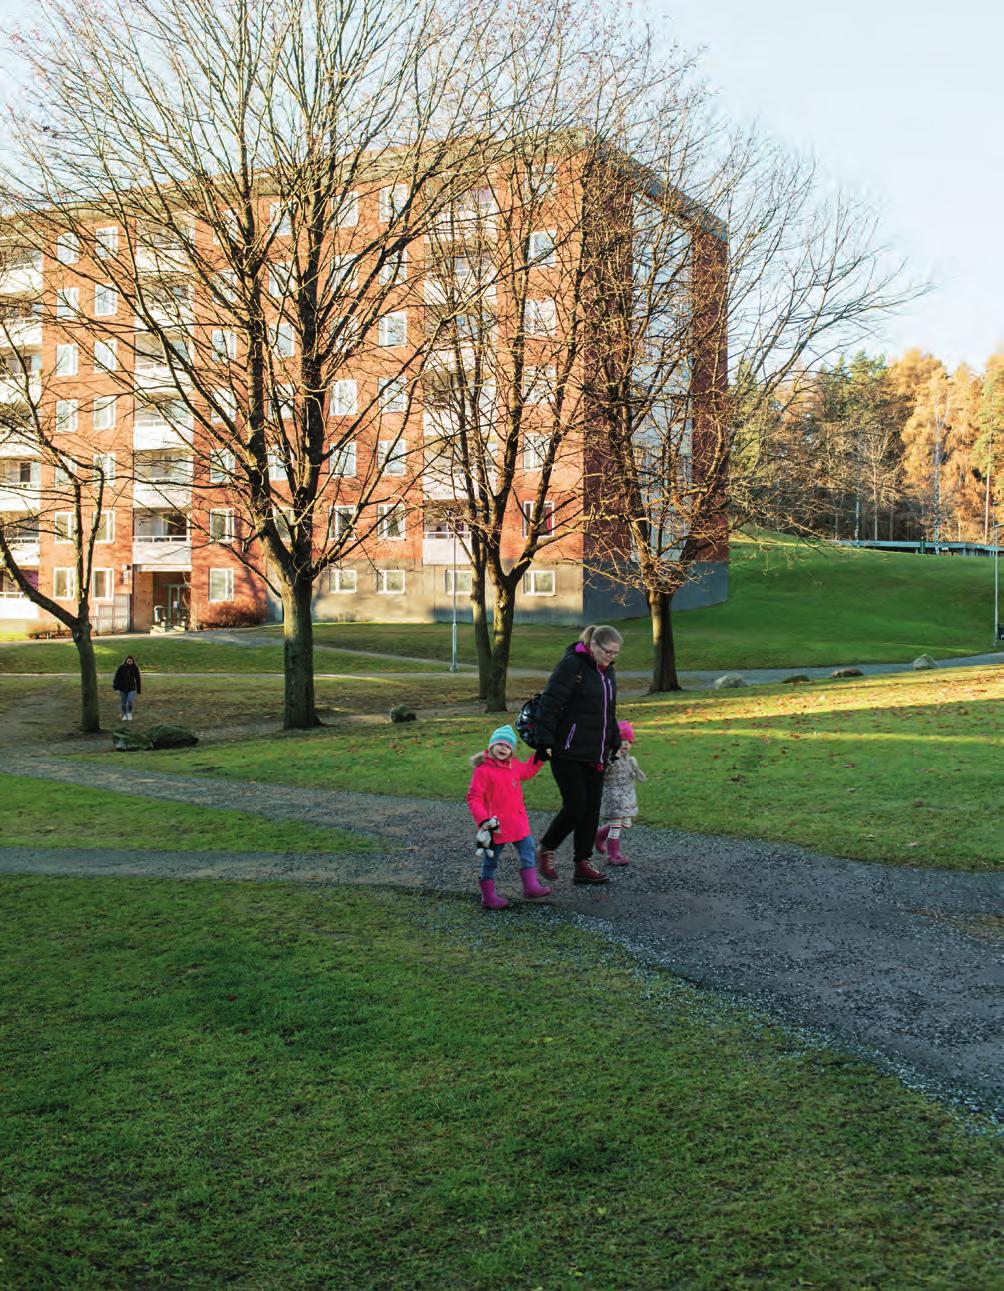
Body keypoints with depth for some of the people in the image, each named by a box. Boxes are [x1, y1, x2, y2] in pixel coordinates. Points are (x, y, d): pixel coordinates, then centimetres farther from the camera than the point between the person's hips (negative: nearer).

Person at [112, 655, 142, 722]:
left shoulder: (135, 669, -4)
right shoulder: (121, 668, -7)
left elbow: (138, 679, 3)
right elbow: (117, 677, -7)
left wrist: (138, 689, 6)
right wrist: (115, 686, -17)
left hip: (131, 688, -1)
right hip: (122, 688, 1)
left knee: (130, 701, -16)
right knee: (123, 703, 7)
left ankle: (129, 714, 8)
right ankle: (124, 715, 28)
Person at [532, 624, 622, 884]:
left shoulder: (607, 672, 14)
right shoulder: (571, 665, -14)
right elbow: (549, 704, -18)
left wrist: (615, 743, 22)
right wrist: (545, 741, -21)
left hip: (595, 755, 8)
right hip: (568, 753, -8)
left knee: (591, 809, 7)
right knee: (575, 807, -7)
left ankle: (583, 864, 16)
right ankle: (545, 849, 16)